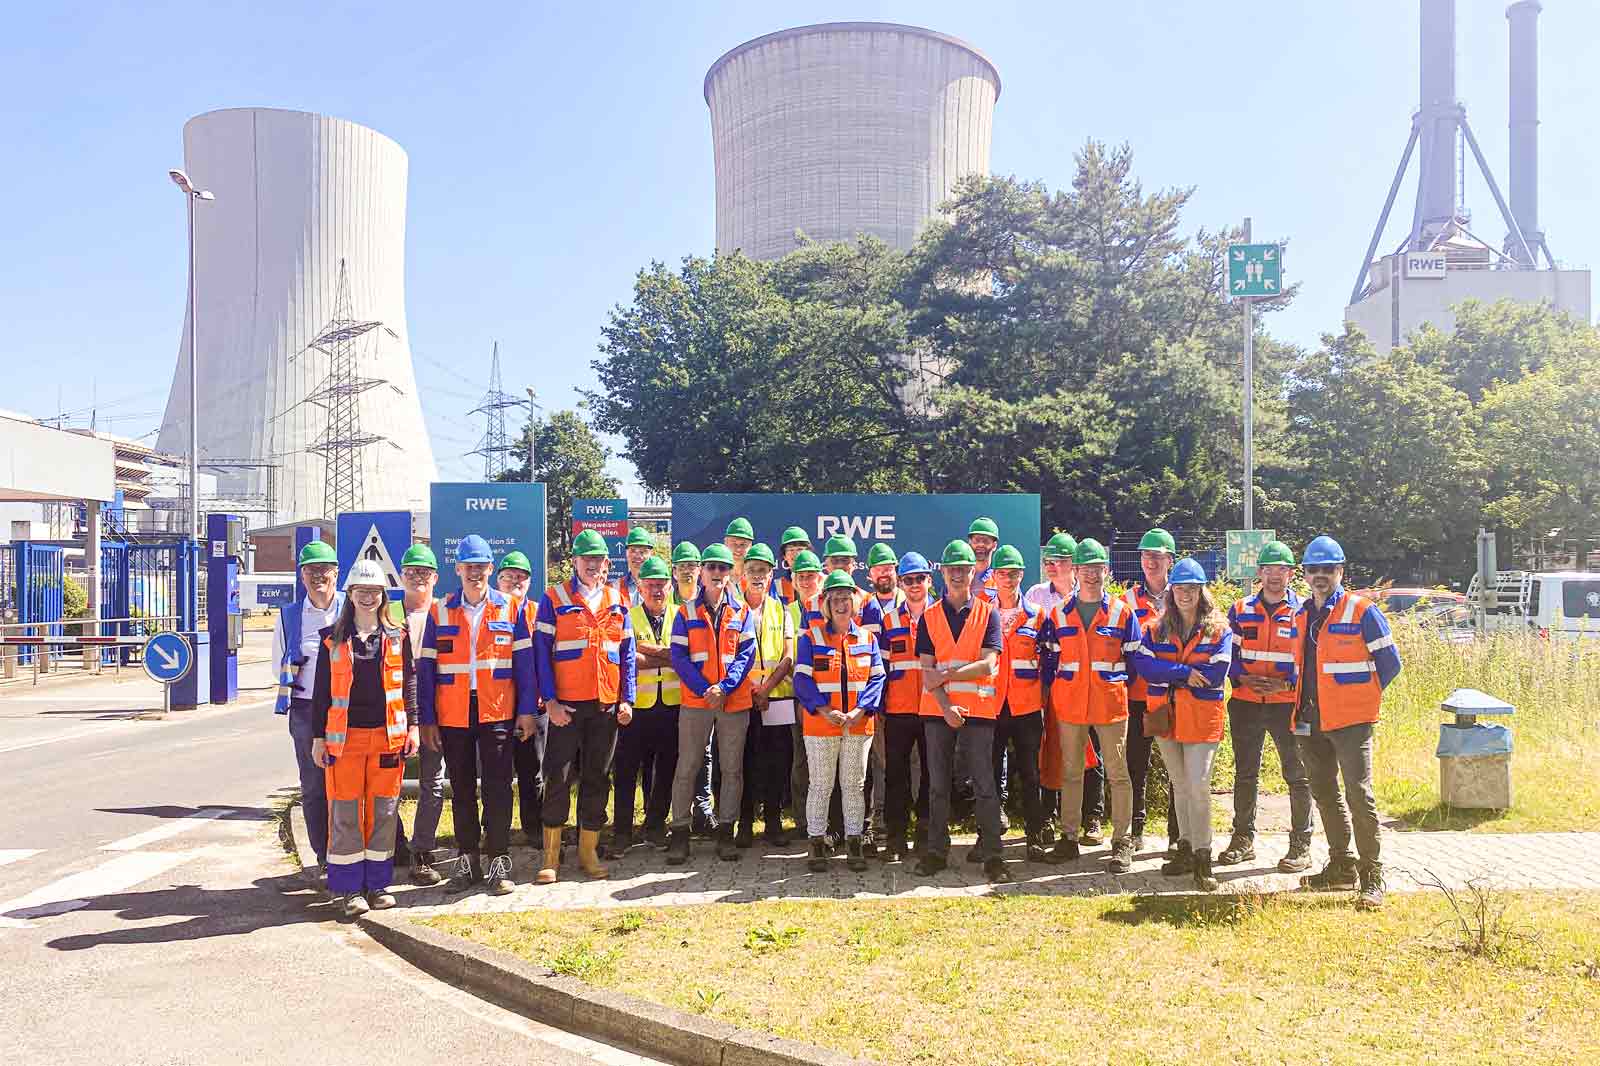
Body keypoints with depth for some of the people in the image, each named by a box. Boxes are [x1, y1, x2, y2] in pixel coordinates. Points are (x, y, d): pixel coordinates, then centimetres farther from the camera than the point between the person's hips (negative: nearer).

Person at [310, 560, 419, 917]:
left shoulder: (397, 637, 7)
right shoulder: (333, 639, 5)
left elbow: (409, 683, 8)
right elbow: (321, 690, 5)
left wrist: (413, 727, 2)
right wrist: (318, 737, 2)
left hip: (388, 735, 1)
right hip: (345, 736, -1)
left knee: (384, 810, 5)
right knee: (345, 811, 0)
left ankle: (377, 883, 16)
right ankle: (350, 888, 9)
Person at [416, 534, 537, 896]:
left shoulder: (510, 608, 2)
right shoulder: (440, 611, 5)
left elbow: (524, 661, 2)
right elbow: (426, 667, 5)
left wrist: (527, 710, -4)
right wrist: (426, 719, 0)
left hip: (497, 713, -2)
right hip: (452, 715, 2)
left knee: (498, 787, 0)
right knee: (461, 789, 9)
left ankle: (499, 862, 9)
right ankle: (467, 861, 20)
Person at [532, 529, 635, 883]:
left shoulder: (616, 601, 9)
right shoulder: (555, 598, 0)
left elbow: (627, 653, 10)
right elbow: (541, 651, -5)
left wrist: (627, 700, 2)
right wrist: (550, 700, -12)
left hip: (606, 705, 3)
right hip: (566, 706, -3)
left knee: (597, 778, 9)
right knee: (558, 778, -1)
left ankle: (588, 852, 19)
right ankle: (551, 857, 7)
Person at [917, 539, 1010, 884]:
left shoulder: (988, 614, 3)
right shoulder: (930, 617, 7)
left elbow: (987, 665, -8)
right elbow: (927, 670, 0)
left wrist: (945, 675, -12)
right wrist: (946, 706, -14)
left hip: (978, 710, -2)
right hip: (938, 710, 2)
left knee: (984, 785, -1)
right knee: (938, 785, 8)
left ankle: (992, 854, 4)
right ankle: (936, 850, 17)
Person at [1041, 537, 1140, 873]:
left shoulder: (1122, 613, 3)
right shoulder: (1059, 615, 7)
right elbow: (1050, 660, 10)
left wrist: (1127, 692, 1)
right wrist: (1048, 696, 6)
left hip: (1111, 704, -2)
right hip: (1069, 704, 2)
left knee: (1118, 772, 1)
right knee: (1070, 772, 9)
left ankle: (1121, 842, 10)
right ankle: (1068, 838, 18)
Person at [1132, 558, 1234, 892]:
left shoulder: (1218, 629, -2)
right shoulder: (1156, 629, 7)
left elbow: (1216, 674, -14)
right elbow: (1141, 663, -10)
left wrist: (1168, 674, -11)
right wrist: (1184, 672, -20)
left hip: (1202, 717, -4)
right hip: (1166, 714, 4)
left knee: (1198, 786, -10)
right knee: (1180, 786, 13)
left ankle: (1202, 858, -4)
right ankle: (1186, 849, 23)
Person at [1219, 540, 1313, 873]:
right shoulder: (1241, 610, 7)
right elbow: (1227, 652, 9)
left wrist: (1285, 684, -14)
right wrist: (1243, 678, -9)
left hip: (1288, 704, -2)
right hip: (1246, 703, 3)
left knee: (1297, 775, 3)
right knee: (1245, 774, 10)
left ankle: (1301, 845, 13)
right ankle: (1243, 839, 21)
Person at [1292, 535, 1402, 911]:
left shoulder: (1362, 610, -6)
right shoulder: (1301, 614, 13)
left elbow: (1389, 663, -4)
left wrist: (1358, 696, 1)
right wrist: (1306, 698, 14)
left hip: (1351, 721, -7)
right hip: (1310, 721, 7)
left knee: (1359, 795, -9)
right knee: (1324, 793, 14)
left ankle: (1372, 876, -1)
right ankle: (1341, 865, 27)